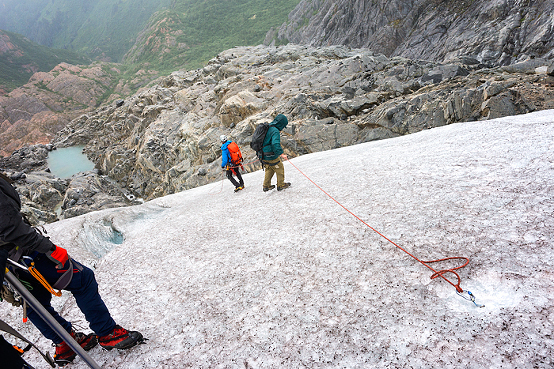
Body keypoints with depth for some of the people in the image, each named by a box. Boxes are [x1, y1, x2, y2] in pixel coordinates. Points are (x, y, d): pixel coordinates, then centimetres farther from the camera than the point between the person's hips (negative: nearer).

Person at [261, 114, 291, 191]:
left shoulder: (267, 127, 9)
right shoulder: (275, 131, -20)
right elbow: (276, 144, -34)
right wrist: (281, 154, -35)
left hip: (263, 155, 9)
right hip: (271, 156, -9)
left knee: (269, 170, 24)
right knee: (280, 168, 11)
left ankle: (266, 186, 30)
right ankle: (281, 185, 22)